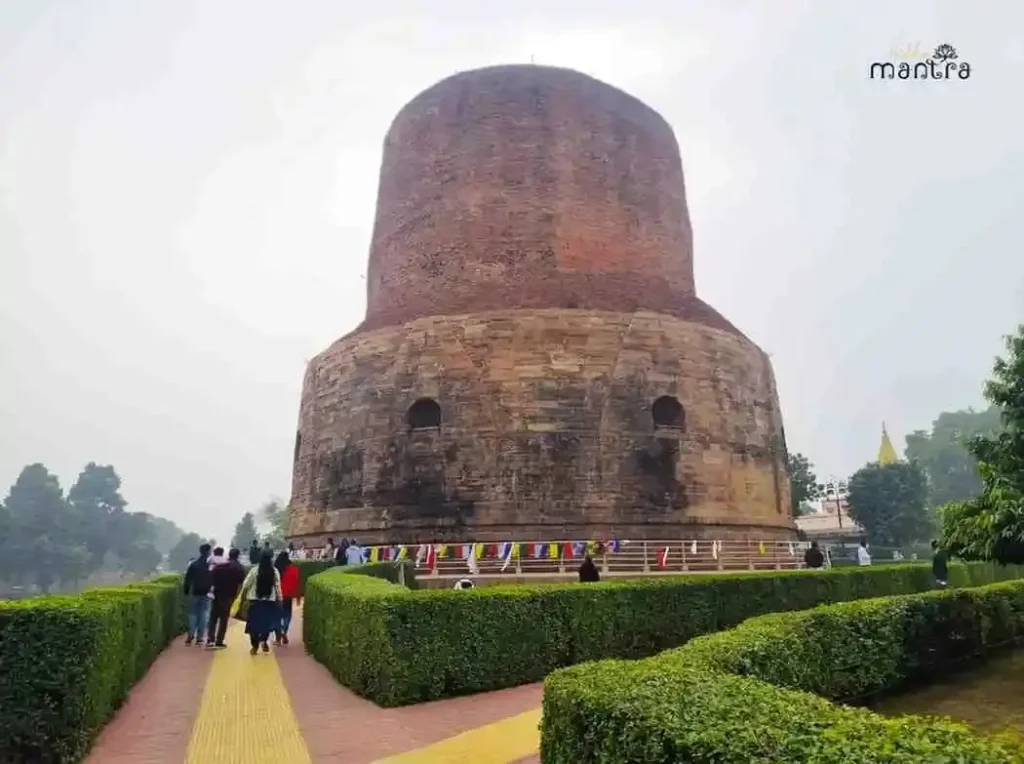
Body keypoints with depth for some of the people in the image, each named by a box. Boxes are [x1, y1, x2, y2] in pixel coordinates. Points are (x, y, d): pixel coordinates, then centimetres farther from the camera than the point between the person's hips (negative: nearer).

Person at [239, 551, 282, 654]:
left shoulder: (254, 570, -6)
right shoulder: (275, 571, -3)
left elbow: (246, 584, -3)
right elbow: (278, 587, -2)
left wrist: (243, 595, 10)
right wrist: (279, 600, 5)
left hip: (255, 600, -1)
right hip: (270, 600, 1)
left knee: (254, 622, 9)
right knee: (267, 621, 15)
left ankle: (254, 645, 11)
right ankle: (263, 640, -1)